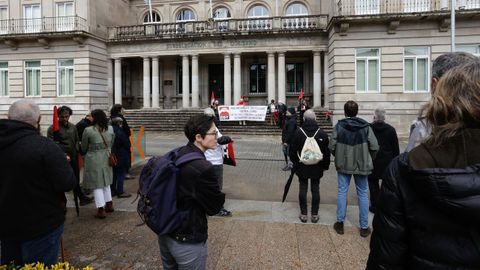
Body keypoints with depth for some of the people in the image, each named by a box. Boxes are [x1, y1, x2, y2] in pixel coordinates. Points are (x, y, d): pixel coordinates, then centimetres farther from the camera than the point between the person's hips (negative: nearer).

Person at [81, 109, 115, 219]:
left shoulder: (88, 130, -14)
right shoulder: (111, 129, -2)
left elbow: (83, 147, -1)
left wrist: (88, 152, 20)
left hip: (94, 160, -5)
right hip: (107, 159, 5)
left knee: (97, 185, 4)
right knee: (106, 182, 21)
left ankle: (101, 210, 6)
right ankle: (109, 204, 30)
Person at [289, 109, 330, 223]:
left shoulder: (298, 132, -8)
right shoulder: (322, 133, -5)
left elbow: (292, 150, -2)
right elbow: (327, 152, 1)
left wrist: (294, 162, 12)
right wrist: (325, 166, 12)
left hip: (302, 167, -1)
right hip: (317, 168, 1)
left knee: (303, 189, 7)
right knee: (315, 190, 9)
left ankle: (303, 214, 13)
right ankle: (314, 215, 17)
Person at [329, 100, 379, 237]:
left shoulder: (339, 126, -8)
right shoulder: (365, 126, -8)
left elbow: (332, 146, -9)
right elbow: (374, 147, -9)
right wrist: (369, 159, 9)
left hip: (343, 164, 0)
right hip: (362, 165, 0)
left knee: (342, 191, 10)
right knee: (363, 194, 10)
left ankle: (340, 223, 16)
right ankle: (364, 227, 17)